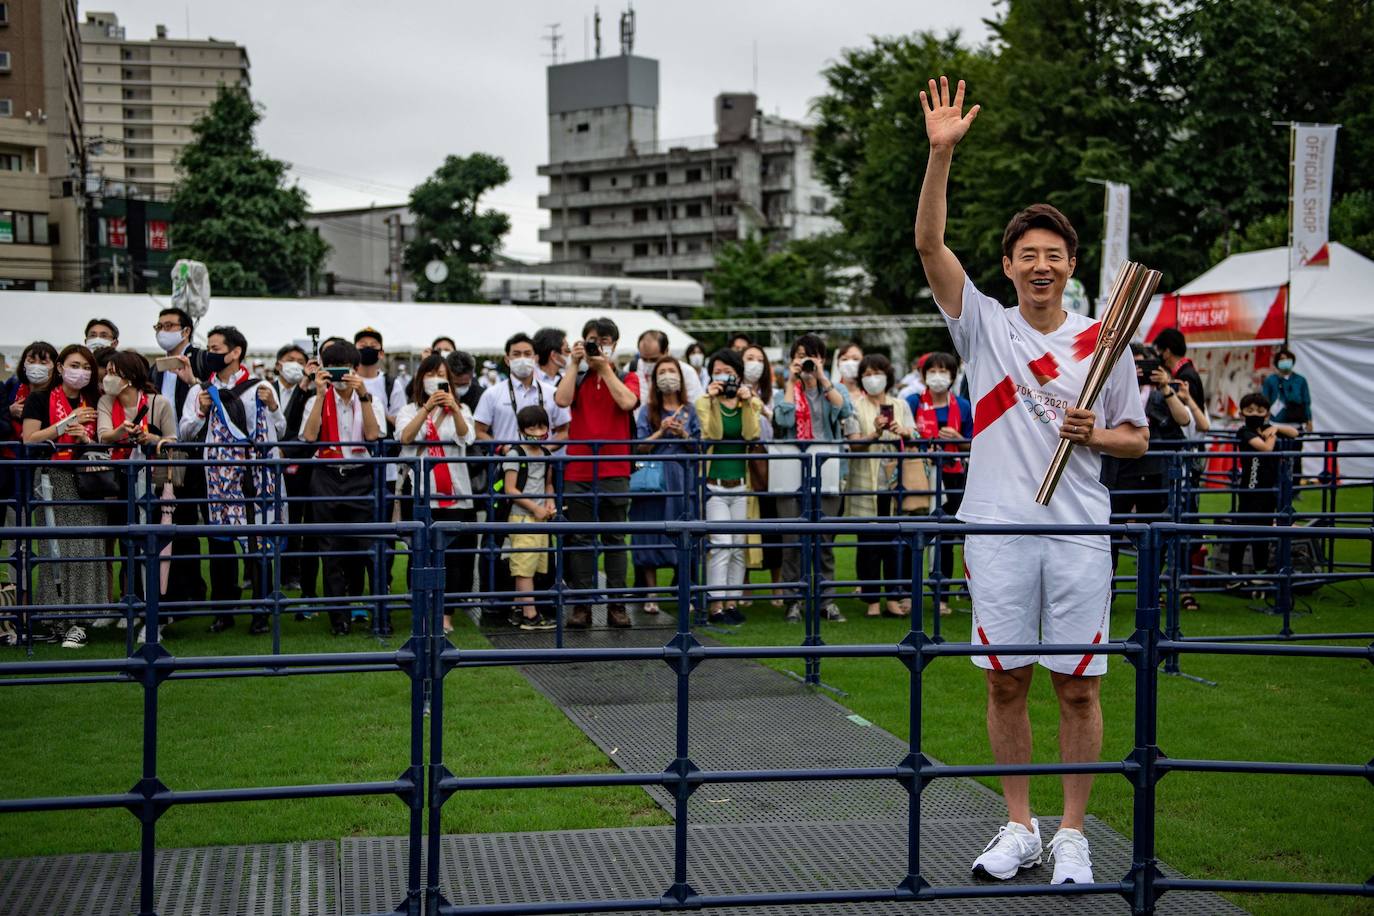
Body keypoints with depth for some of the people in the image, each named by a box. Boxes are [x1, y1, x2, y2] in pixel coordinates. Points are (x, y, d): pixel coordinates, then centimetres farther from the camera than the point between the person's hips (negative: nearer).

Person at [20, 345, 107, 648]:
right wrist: (68, 422, -12)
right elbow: (29, 440, -7)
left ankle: (77, 621, -5)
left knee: (86, 548, -6)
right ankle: (58, 619, -1)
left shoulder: (93, 404, 15)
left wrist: (85, 438, -3)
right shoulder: (40, 398, 3)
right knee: (56, 549, -7)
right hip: (52, 481, -3)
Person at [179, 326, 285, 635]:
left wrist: (272, 407, -11)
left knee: (257, 540, -4)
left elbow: (280, 432, 5)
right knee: (220, 542, 6)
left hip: (254, 474, -3)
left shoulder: (260, 388, 5)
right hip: (215, 476, 3)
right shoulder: (199, 391, 12)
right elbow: (184, 433, 7)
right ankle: (223, 611, 14)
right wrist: (201, 412, -8)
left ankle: (261, 612, 3)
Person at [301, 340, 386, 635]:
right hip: (327, 478, 1)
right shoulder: (317, 402, 7)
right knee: (332, 548, 0)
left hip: (361, 478, -1)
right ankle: (338, 618, 6)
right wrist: (321, 394, -13)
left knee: (366, 546, -6)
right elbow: (309, 436, -11)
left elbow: (373, 435, -10)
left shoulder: (370, 401, 8)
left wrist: (363, 395, -15)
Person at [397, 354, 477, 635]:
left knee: (452, 556, -4)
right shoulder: (410, 411, 11)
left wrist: (454, 408, -26)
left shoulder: (460, 410, 14)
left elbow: (467, 437, -8)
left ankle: (446, 615, -1)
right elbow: (405, 437, -11)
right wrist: (428, 407, -23)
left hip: (454, 493, 1)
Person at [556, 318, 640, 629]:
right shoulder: (577, 377, 10)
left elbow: (627, 402, -13)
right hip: (578, 471, 1)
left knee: (615, 539, 3)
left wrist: (605, 367, -8)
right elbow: (562, 400, -10)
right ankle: (582, 605, 6)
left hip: (614, 471, -1)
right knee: (580, 540, 2)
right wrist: (576, 364, -7)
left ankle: (616, 605, 7)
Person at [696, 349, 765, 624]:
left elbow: (751, 435, -9)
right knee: (721, 544, -12)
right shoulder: (704, 402, 3)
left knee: (739, 547, 5)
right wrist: (712, 400, -20)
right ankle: (716, 606, -8)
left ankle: (732, 602, 14)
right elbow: (713, 434, -15)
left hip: (742, 485, 3)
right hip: (714, 485, -3)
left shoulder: (752, 402, 8)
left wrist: (747, 402, -15)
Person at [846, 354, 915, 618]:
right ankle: (872, 599, 4)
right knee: (868, 542, -2)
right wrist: (875, 433, -24)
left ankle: (894, 597, 7)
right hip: (866, 484, -2)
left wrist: (902, 432, -16)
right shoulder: (856, 406, 4)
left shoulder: (900, 405, 14)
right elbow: (853, 443, -7)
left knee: (895, 541, 1)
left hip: (895, 481, 2)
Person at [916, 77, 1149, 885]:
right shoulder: (985, 325, 4)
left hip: (1080, 530, 0)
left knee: (1079, 687, 3)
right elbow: (930, 243, -7)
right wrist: (941, 153, -17)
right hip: (998, 528, 0)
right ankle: (1020, 828, 20)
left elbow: (1138, 438, 12)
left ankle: (1073, 835, 16)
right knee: (1006, 681, 7)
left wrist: (1096, 433, -10)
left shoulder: (1103, 342, 5)